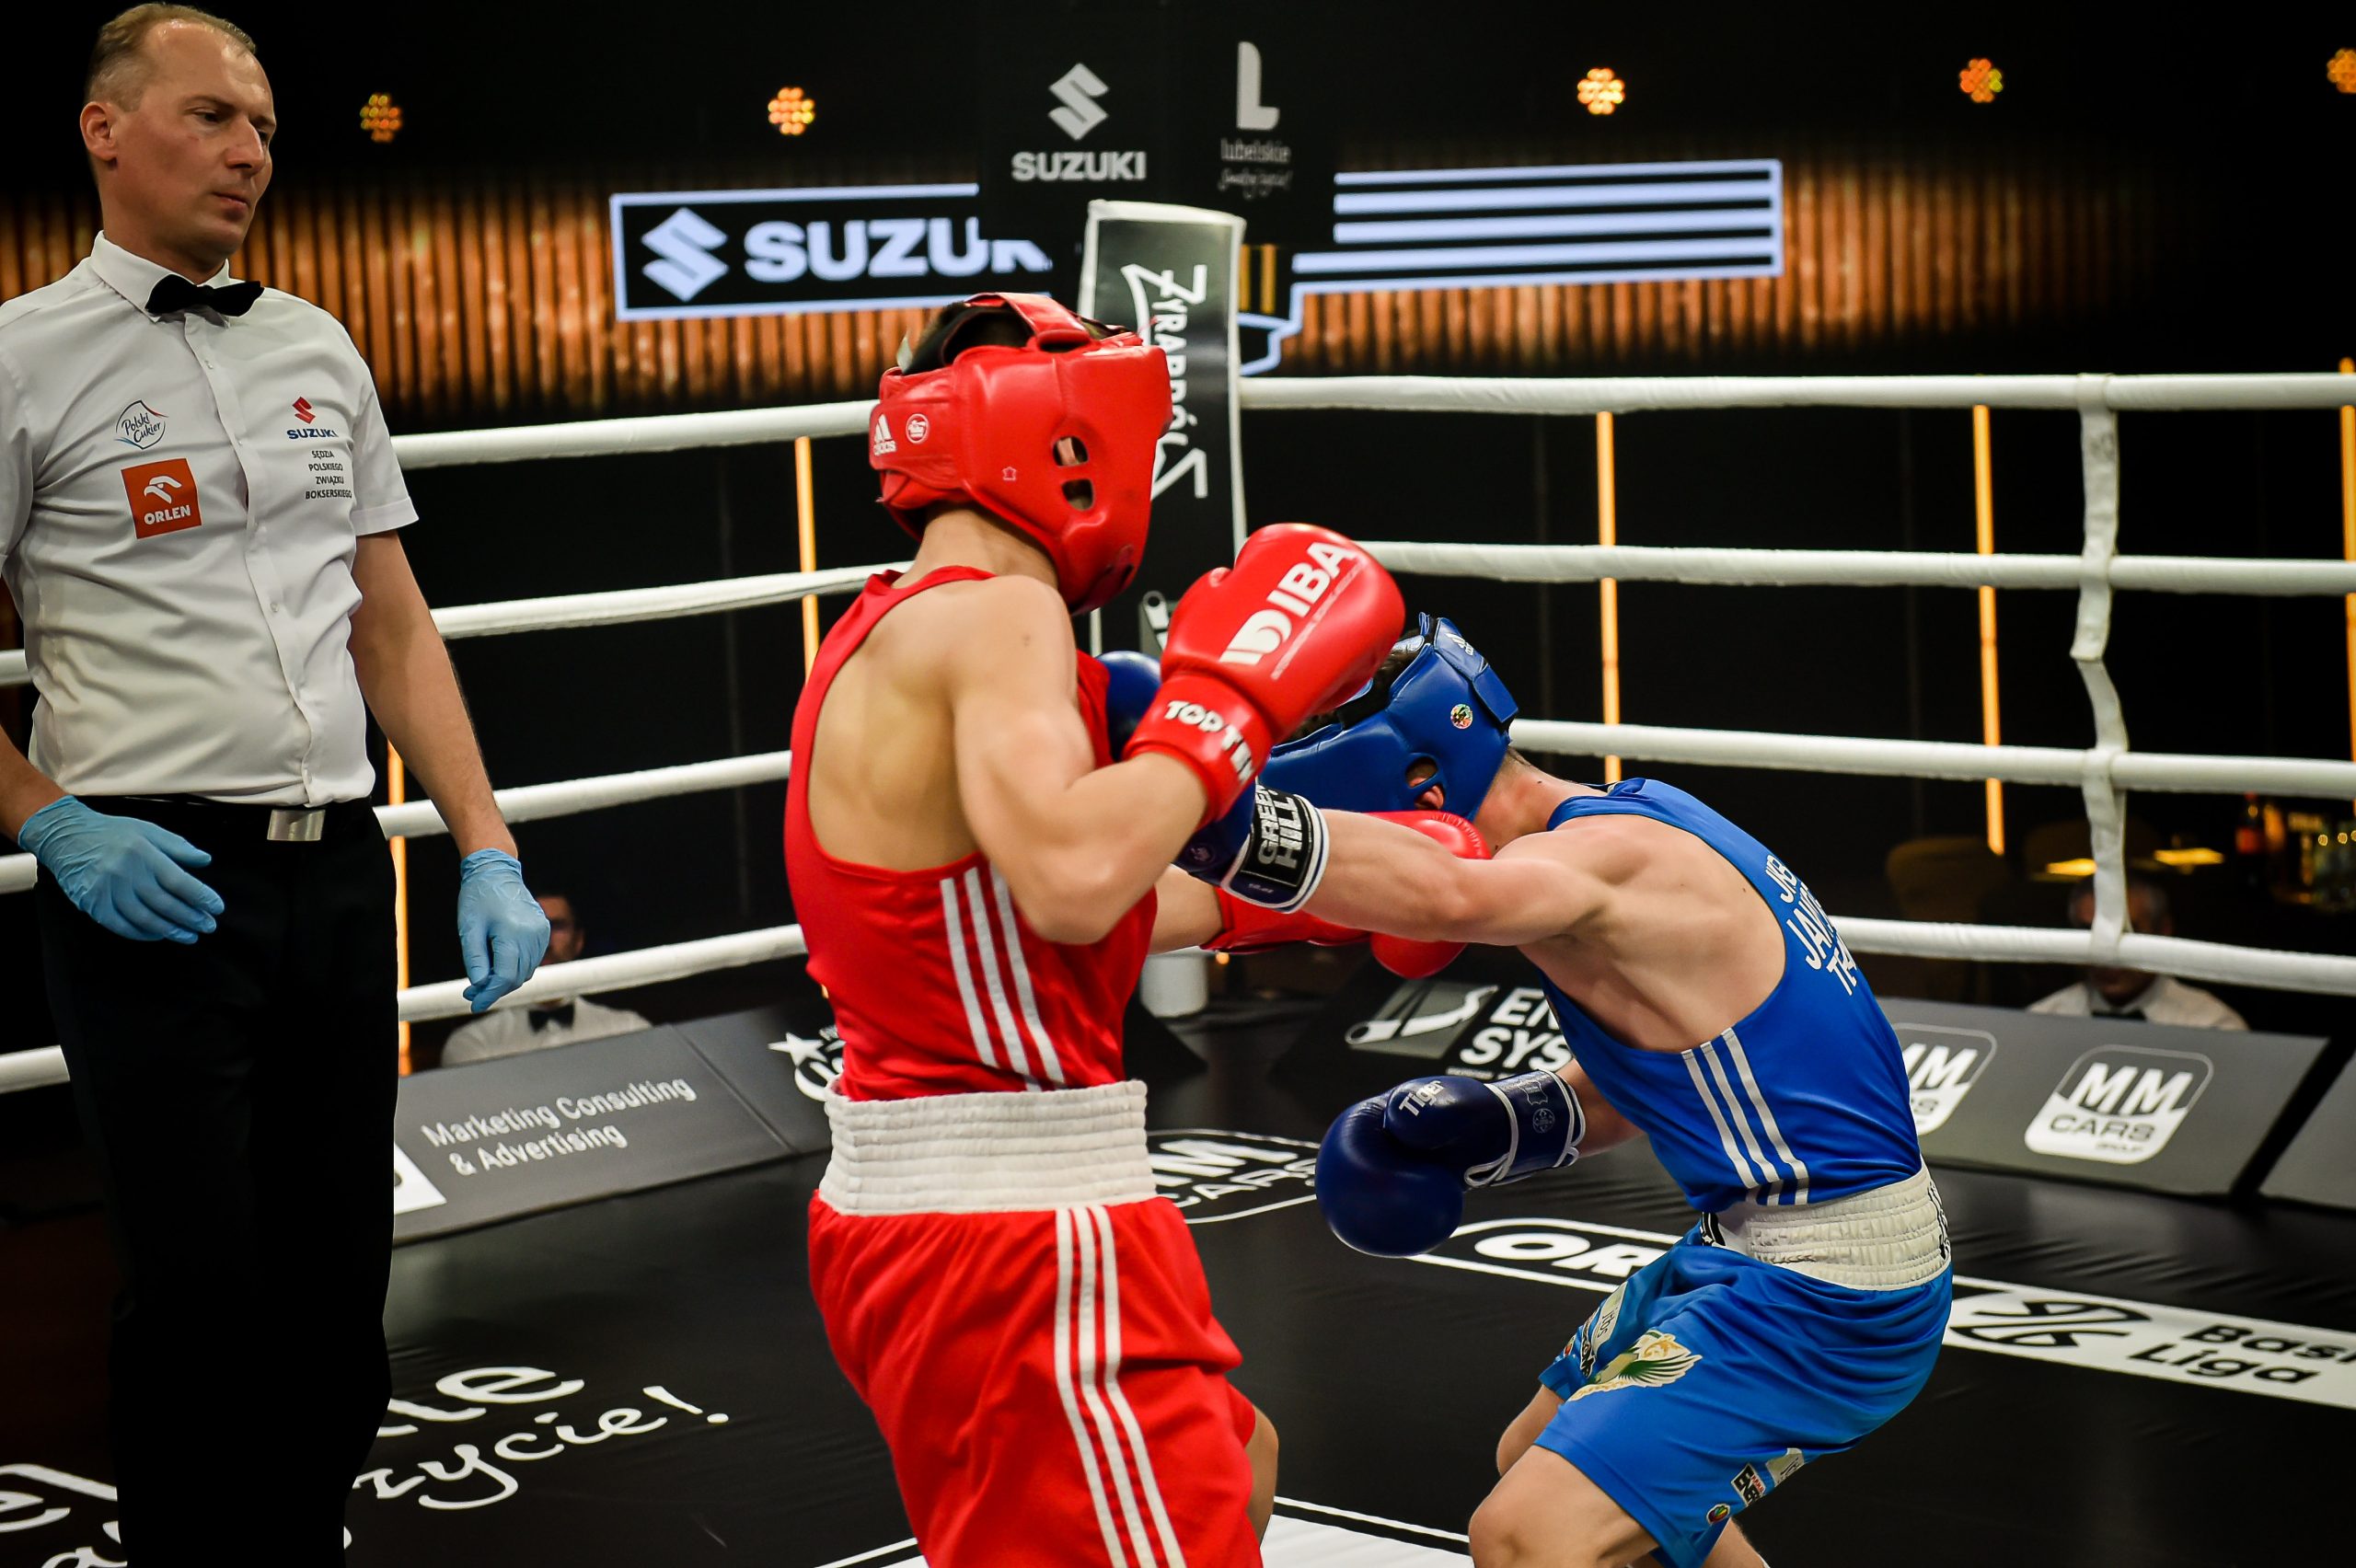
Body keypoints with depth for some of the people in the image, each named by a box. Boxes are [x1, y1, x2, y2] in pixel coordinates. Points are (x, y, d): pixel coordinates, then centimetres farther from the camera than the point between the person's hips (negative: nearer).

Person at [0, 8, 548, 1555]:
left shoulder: (318, 350, 12)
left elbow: (394, 628, 15)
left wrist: (488, 850, 6)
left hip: (338, 873, 5)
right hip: (153, 885, -5)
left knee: (339, 1297, 10)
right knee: (203, 1302, 0)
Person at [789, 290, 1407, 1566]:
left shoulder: (896, 631, 15)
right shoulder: (996, 615, -16)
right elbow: (1071, 876, -34)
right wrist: (1226, 704, -19)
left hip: (907, 1207, 11)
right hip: (1008, 1233, -11)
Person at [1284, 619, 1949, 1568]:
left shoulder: (1604, 855, -22)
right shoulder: (1636, 819, 9)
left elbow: (1446, 894, -46)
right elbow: (1625, 1088, 20)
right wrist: (1484, 1127, 4)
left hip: (1819, 1297, -11)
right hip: (1757, 1248, 11)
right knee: (1536, 1460, 27)